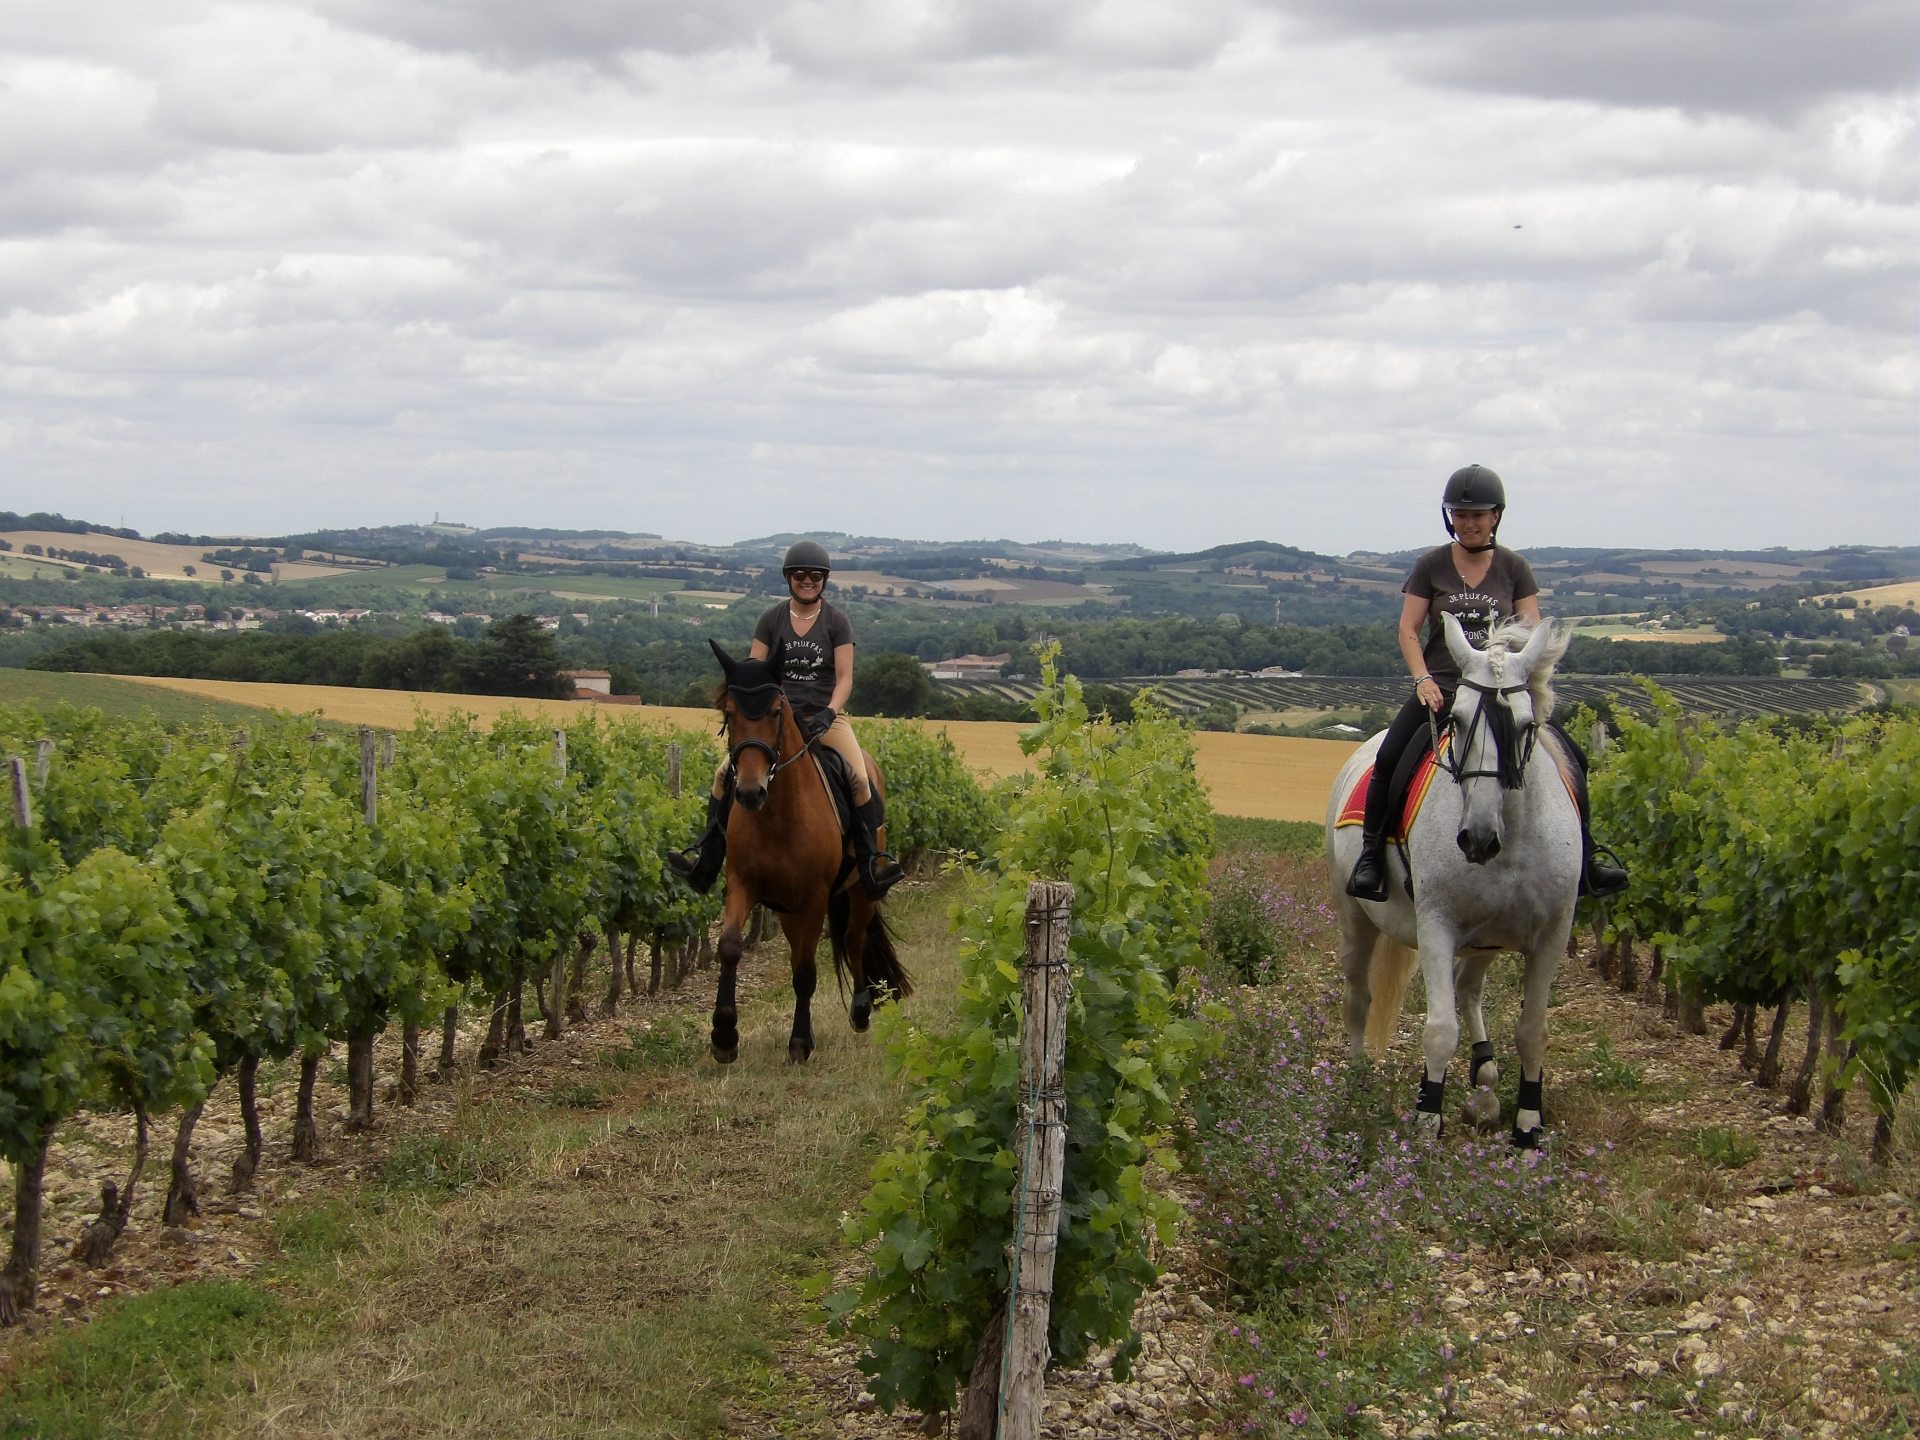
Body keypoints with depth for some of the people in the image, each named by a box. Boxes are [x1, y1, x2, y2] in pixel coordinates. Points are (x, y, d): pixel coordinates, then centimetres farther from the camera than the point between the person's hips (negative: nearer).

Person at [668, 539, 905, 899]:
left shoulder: (837, 622, 2)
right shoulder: (771, 620, 7)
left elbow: (844, 678, -3)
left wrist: (828, 714, -21)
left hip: (826, 716, -1)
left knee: (860, 779, -25)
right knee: (725, 773, -15)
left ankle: (872, 864, -15)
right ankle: (706, 861, -8)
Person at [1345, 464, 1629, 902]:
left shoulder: (1514, 569, 7)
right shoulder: (1431, 565, 4)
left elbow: (1532, 632, 3)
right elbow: (1408, 630, 1)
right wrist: (1423, 679, -14)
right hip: (1441, 689, -2)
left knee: (1571, 757, -11)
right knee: (1389, 757, -25)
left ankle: (1583, 859, 0)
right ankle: (1371, 853, -13)